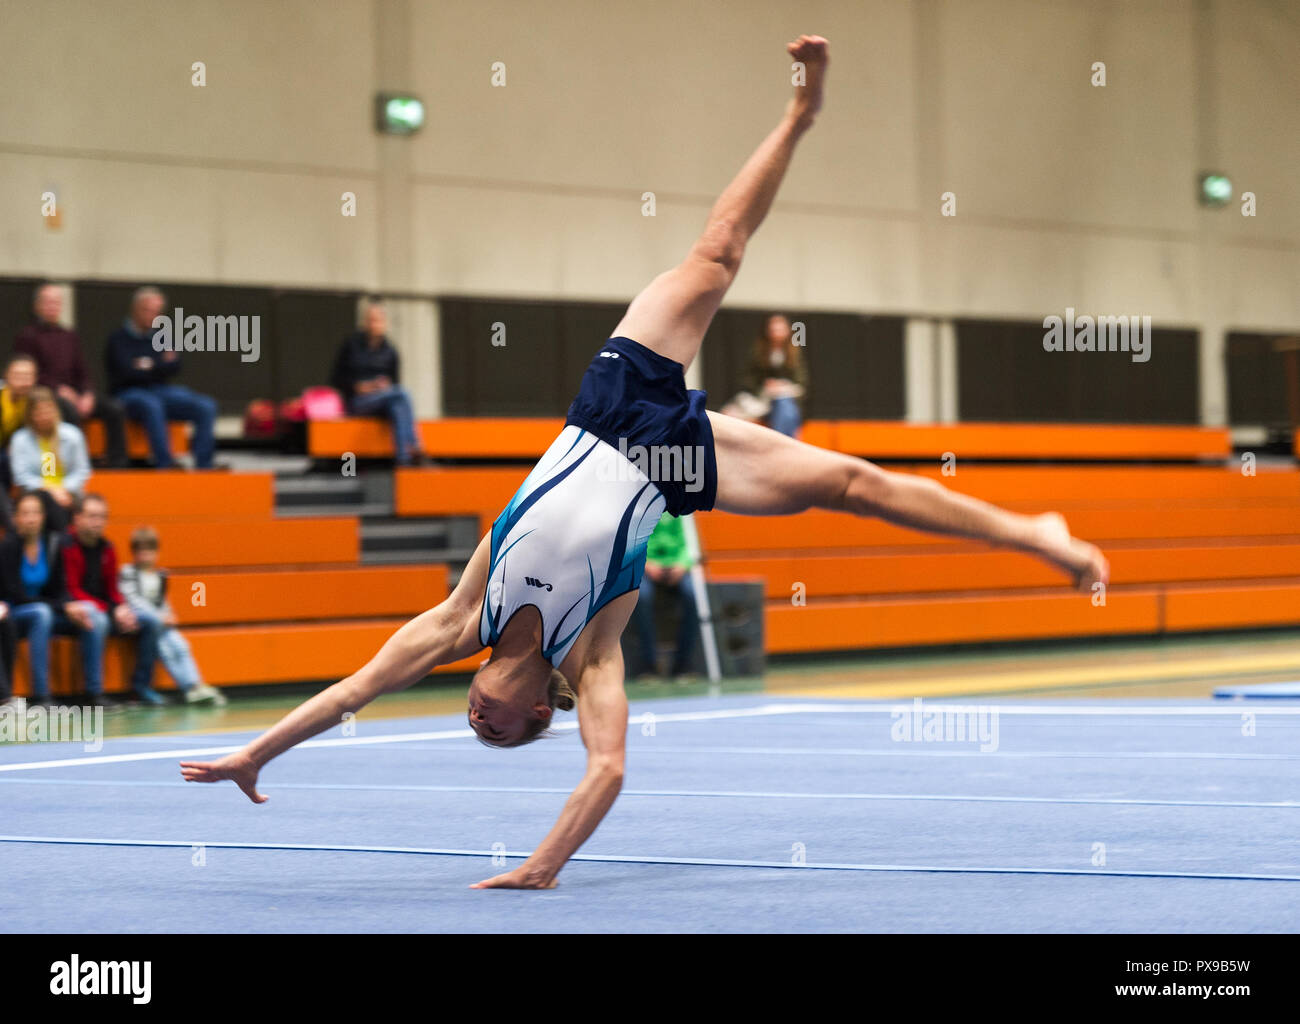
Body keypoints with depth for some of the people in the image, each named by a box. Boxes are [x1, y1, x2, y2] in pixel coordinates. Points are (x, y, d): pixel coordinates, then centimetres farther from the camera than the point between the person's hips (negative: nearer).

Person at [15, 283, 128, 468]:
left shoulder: (70, 337, 19)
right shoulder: (28, 337, 1)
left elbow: (82, 374, 16)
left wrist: (87, 395, -4)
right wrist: (59, 389, -15)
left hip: (72, 393, 6)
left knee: (114, 408, -16)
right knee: (70, 410, -38)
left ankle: (116, 463, -19)